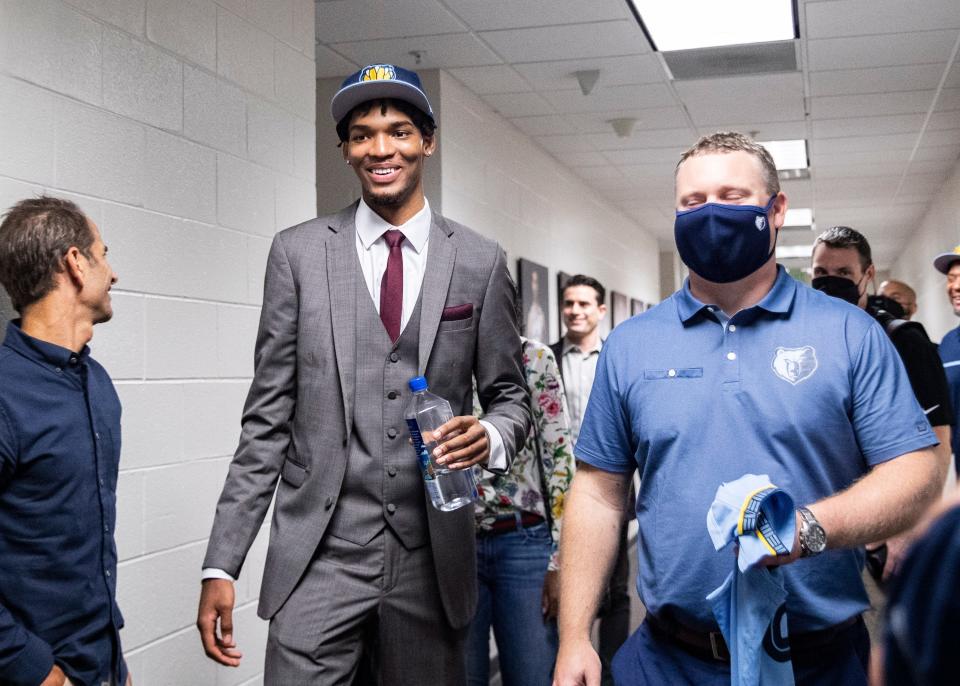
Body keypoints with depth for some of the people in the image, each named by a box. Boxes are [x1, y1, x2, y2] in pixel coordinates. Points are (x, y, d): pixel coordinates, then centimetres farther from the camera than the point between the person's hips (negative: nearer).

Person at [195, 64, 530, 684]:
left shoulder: (481, 262, 2)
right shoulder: (298, 253, 1)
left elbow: (510, 393, 10)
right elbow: (268, 416, 2)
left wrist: (492, 438, -14)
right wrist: (221, 564, -2)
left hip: (432, 560, 1)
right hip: (318, 558, -1)